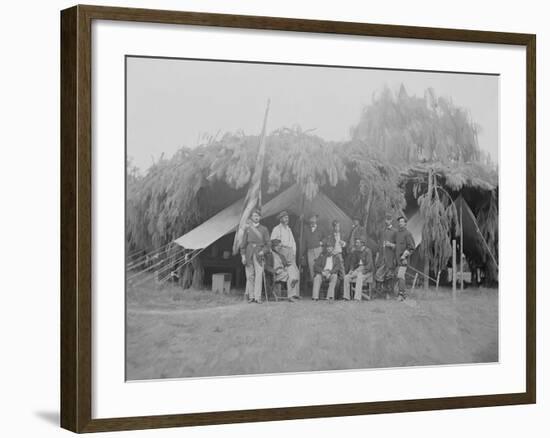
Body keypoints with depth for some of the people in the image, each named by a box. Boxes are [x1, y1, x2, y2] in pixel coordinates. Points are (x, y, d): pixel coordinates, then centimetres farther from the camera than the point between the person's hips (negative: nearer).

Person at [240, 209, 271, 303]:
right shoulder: (247, 229, 11)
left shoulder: (264, 229, 10)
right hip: (249, 254, 1)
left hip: (259, 254, -1)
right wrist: (243, 255, 0)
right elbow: (243, 243, 10)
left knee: (259, 276, -10)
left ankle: (258, 297, -11)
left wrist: (263, 251, -9)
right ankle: (251, 296, 5)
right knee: (250, 276, -1)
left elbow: (267, 243, 9)